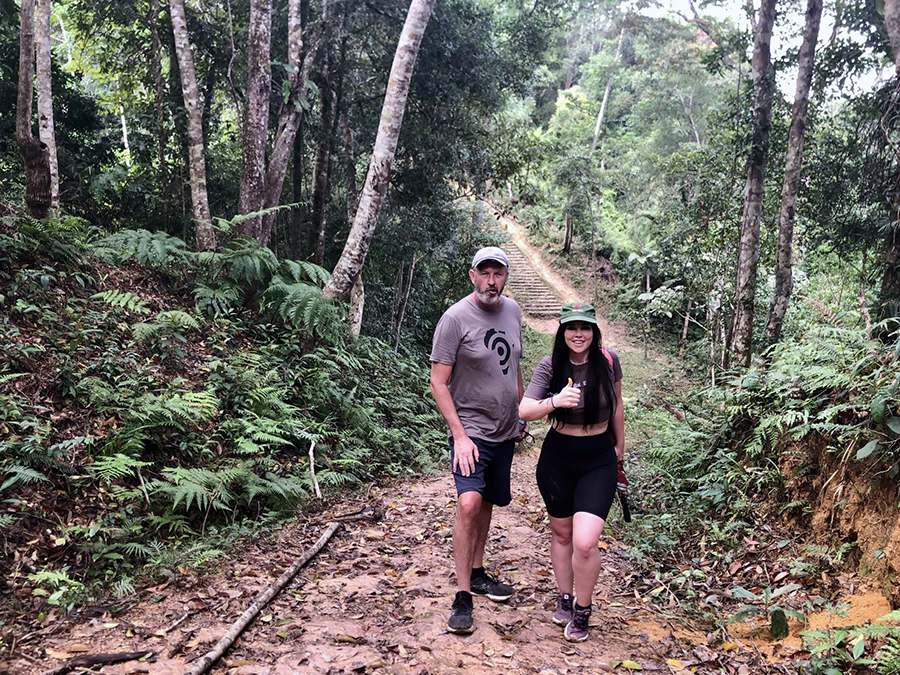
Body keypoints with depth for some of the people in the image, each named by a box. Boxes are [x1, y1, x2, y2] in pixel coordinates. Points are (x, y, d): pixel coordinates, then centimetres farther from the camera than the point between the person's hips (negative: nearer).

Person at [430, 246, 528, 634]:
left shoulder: (512, 311, 7)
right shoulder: (456, 318, -14)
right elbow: (438, 382, -14)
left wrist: (522, 413, 20)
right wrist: (460, 435, -19)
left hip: (505, 431, 6)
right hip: (470, 430, -6)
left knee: (487, 503, 15)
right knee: (469, 502, -20)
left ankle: (477, 573, 32)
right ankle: (462, 595, -11)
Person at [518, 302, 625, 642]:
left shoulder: (608, 361, -9)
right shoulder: (550, 366, -11)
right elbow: (524, 411, -16)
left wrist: (619, 445, 20)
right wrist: (554, 402, -35)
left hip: (599, 459, -1)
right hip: (557, 457, 1)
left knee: (585, 543, -12)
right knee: (561, 535, 16)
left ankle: (583, 610, 12)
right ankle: (564, 598, 39)